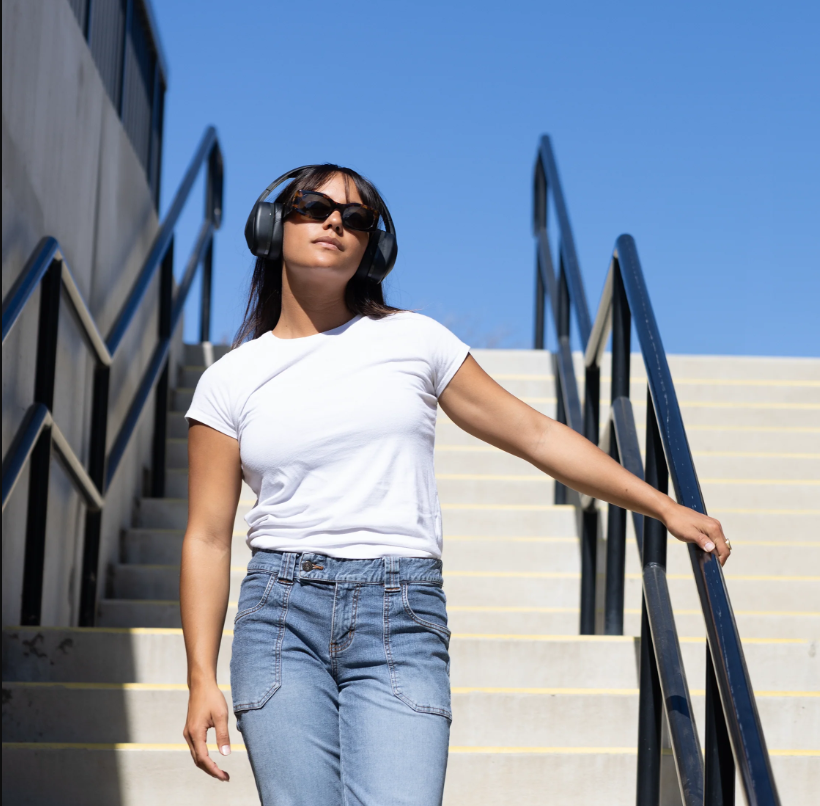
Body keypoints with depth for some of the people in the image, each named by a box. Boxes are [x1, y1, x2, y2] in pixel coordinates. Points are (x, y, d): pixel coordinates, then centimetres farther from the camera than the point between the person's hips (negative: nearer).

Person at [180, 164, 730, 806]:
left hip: (401, 620, 0)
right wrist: (202, 677, 0)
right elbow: (209, 537, 8)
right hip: (282, 615, 1)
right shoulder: (230, 381, 9)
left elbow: (535, 434, 14)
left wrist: (667, 507, 12)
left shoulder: (412, 340, 10)